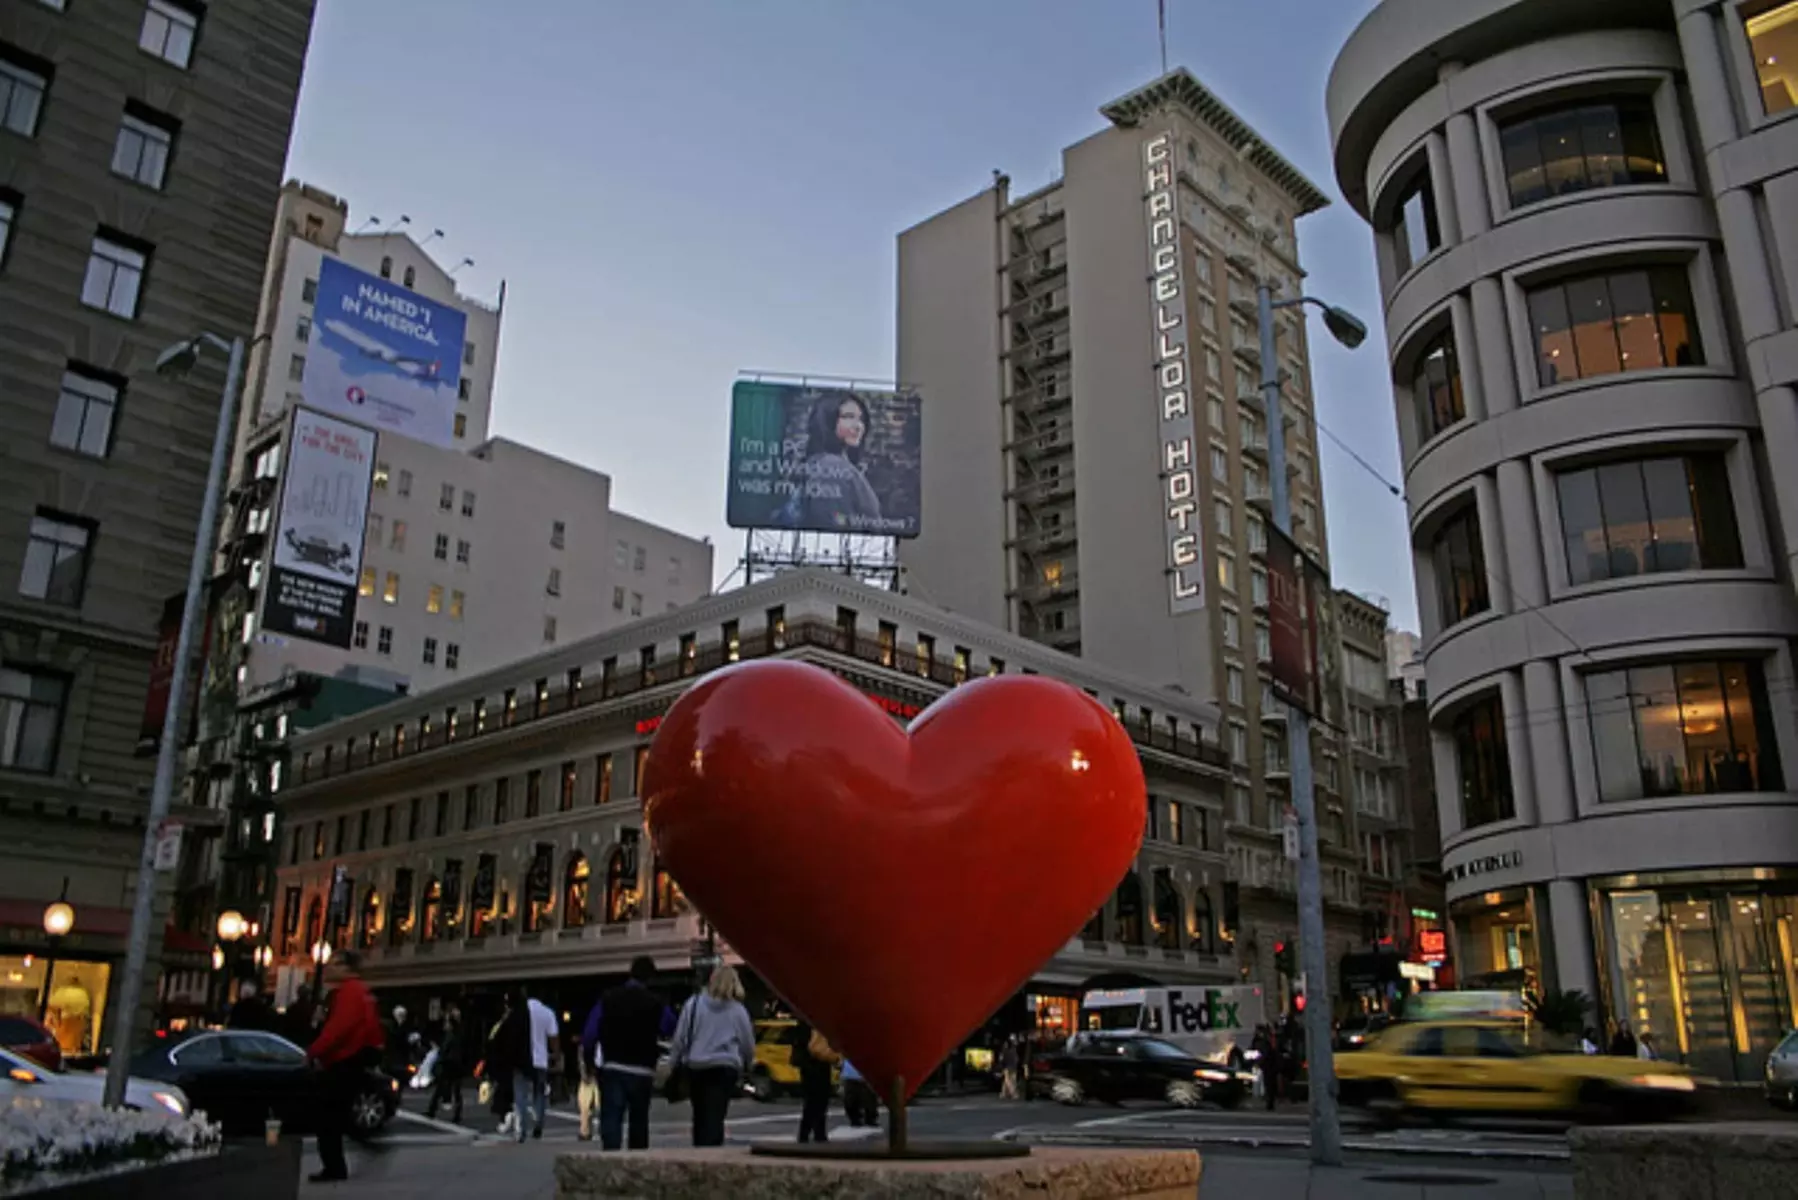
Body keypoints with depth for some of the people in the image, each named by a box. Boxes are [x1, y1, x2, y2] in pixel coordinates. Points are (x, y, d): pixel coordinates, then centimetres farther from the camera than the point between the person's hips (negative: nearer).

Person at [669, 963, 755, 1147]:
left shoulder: (694, 1004, -2)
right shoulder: (738, 1011, -3)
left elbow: (680, 1038, -1)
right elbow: (748, 1044, 4)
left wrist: (675, 1063, 9)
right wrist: (747, 1067, 23)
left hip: (696, 1068, 2)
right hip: (725, 1069, -2)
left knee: (700, 1116, 18)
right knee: (715, 1117, -5)